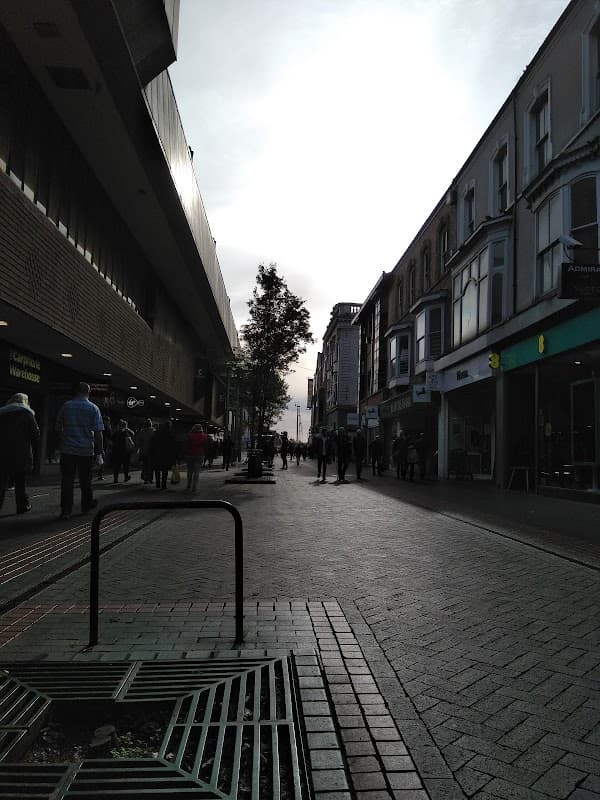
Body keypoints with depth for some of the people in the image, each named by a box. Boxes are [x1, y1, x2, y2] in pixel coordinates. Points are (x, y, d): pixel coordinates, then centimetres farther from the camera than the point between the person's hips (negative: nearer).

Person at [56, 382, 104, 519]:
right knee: (85, 480, 13)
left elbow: (58, 426, 9)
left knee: (67, 480, 1)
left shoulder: (66, 405, 2)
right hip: (86, 450, 0)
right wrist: (99, 450, 3)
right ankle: (86, 505, 25)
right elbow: (98, 432, -4)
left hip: (67, 448, 0)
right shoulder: (93, 408, -2)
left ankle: (66, 510, -4)